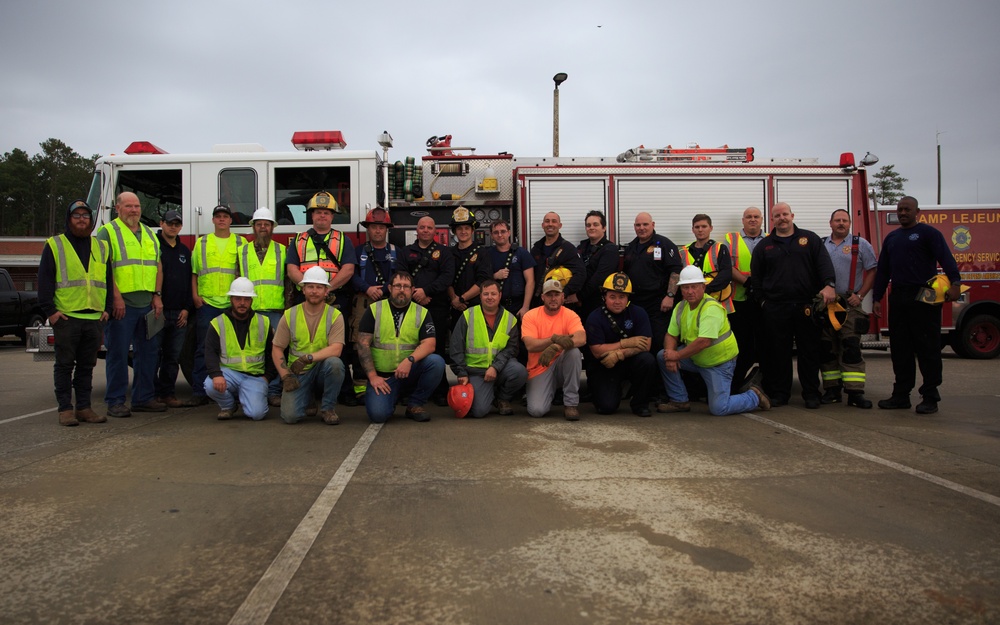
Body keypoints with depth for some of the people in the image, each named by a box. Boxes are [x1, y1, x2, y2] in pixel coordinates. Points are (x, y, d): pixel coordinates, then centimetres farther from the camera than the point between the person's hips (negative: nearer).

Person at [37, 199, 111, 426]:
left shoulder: (101, 248, 15)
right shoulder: (54, 246, 3)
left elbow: (108, 280, 17)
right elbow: (44, 280, -1)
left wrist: (107, 308, 8)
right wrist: (50, 310, -8)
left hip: (94, 317, 4)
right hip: (65, 317, -3)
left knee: (87, 365, 9)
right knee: (64, 365, 2)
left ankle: (84, 407, 15)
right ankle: (65, 409, 7)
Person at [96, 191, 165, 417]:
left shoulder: (149, 234, 18)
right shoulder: (108, 232, -1)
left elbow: (158, 265, 18)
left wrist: (157, 295, 7)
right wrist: (116, 297, -17)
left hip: (148, 304, 6)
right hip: (121, 304, -6)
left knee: (148, 352, 9)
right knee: (118, 353, -1)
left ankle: (143, 398, 19)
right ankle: (115, 402, 6)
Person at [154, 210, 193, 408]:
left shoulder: (185, 251, 18)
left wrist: (187, 308, 6)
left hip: (179, 313, 5)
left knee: (173, 356, 7)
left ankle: (168, 393, 14)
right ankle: (151, 394, 6)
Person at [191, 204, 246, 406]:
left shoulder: (241, 243, 10)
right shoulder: (201, 243, 13)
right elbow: (194, 272, 12)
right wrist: (195, 295, 1)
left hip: (233, 304, 0)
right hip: (206, 303, 0)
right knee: (204, 349, 0)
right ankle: (200, 391, 4)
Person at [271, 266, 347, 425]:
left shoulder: (335, 315, -4)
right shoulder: (290, 315, 2)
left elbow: (336, 349, -18)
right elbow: (276, 349, 4)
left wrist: (308, 358, -28)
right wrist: (285, 376, -8)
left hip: (322, 370, -1)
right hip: (297, 375, 1)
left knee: (334, 363, -35)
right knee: (290, 416, -20)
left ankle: (328, 408, -10)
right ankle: (307, 396, 18)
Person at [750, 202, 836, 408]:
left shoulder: (810, 239, 10)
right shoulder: (764, 246, 12)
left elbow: (824, 263, -1)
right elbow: (755, 277, 11)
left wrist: (829, 284, -17)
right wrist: (762, 301, 3)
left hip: (807, 306, 0)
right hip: (775, 308, 1)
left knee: (810, 351, 3)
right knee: (778, 352, 3)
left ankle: (811, 394, 12)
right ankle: (779, 393, 13)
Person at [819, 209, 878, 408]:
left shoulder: (860, 245, 4)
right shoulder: (820, 245, 12)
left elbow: (872, 271, 1)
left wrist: (860, 295, -7)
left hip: (849, 304, -3)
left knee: (851, 349, -8)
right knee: (827, 349, 5)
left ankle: (855, 392, -7)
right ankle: (832, 390, 12)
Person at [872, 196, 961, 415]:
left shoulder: (928, 233, -1)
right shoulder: (891, 238, 18)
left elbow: (946, 258, -15)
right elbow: (882, 270, 20)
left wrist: (955, 282, -30)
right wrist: (877, 298, 14)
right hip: (898, 299, 6)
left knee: (928, 348, -3)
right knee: (900, 349, 8)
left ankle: (930, 397, 3)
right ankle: (901, 395, 15)